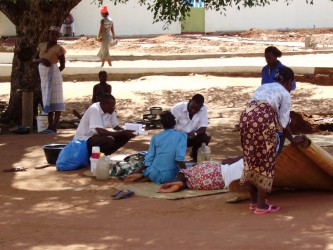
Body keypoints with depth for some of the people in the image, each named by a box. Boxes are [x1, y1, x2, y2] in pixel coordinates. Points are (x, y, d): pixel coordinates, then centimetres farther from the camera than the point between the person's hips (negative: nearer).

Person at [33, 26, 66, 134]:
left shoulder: (58, 49, -7)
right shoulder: (41, 45, 8)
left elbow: (62, 65, -1)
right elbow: (34, 59, 11)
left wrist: (55, 72, -7)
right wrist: (41, 60, -9)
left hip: (53, 75, -7)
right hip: (43, 75, 7)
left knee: (55, 100, -8)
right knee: (47, 100, 11)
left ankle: (54, 128, -11)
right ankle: (50, 127, 17)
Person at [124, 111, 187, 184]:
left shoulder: (155, 137, 4)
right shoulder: (181, 135, -4)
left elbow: (149, 160, 3)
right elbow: (179, 158, -18)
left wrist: (137, 172, 16)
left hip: (154, 175, 4)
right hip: (170, 177, -4)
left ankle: (141, 175, 2)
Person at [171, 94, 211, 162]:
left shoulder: (203, 108, -16)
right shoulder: (177, 108, -23)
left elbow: (203, 127, -16)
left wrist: (195, 133, -37)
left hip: (192, 136, 2)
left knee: (205, 138, -27)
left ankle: (195, 156, 4)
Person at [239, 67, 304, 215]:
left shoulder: (263, 87, 33)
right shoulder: (285, 94, 15)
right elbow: (283, 123, 10)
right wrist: (293, 140, 26)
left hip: (246, 116, 6)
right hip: (264, 120, -6)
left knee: (251, 158, 16)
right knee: (265, 160, 5)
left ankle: (254, 201, 25)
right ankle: (261, 205, 7)